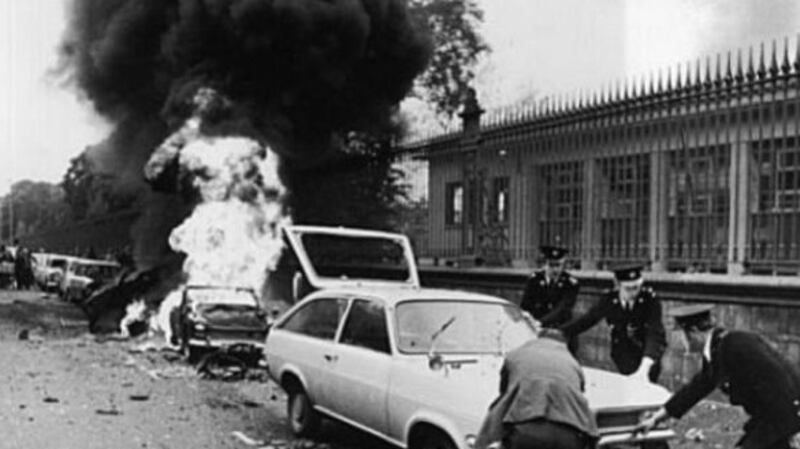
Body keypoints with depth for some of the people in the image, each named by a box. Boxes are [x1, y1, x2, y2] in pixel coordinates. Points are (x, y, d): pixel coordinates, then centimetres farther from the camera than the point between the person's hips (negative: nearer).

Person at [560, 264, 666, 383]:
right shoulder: (609, 299, -13)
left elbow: (655, 334, -30)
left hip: (648, 356, -1)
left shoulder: (650, 299, -21)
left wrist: (645, 367, -44)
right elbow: (586, 320, -3)